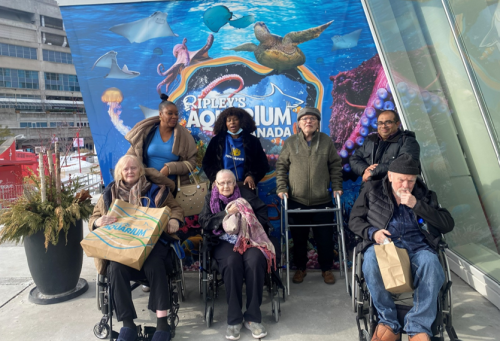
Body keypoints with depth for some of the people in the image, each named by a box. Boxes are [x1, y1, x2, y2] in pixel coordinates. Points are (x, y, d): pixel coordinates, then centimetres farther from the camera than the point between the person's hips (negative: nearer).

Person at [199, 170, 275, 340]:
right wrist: (226, 214, -12)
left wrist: (246, 223, -12)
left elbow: (262, 214, 6)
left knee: (255, 261, -33)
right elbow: (204, 222, -1)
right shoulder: (210, 198, 13)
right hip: (225, 242, 0)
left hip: (249, 238, 0)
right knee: (232, 262, -34)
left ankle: (253, 317, -21)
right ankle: (234, 319, -23)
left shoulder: (246, 194, 12)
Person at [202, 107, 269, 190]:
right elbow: (207, 163, 10)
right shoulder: (217, 141, 10)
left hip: (245, 186, 0)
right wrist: (215, 178, -7)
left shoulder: (253, 141, 9)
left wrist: (252, 176, -8)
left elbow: (263, 164, 9)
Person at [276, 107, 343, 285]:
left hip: (322, 201, 0)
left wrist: (337, 187, 0)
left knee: (325, 237, 8)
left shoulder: (326, 141, 2)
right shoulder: (290, 143, 1)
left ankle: (326, 269, 28)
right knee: (299, 238, 11)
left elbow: (335, 166, 8)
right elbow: (281, 166, 5)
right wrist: (281, 188, -4)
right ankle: (300, 268, 30)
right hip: (297, 200, 0)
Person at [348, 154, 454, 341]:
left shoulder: (425, 195, 15)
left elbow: (448, 224, 4)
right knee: (371, 262, -36)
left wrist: (416, 205, -6)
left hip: (417, 246, 1)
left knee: (431, 264, -34)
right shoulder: (372, 190, 13)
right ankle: (389, 322, -19)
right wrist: (372, 232, -9)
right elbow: (355, 220, 13)